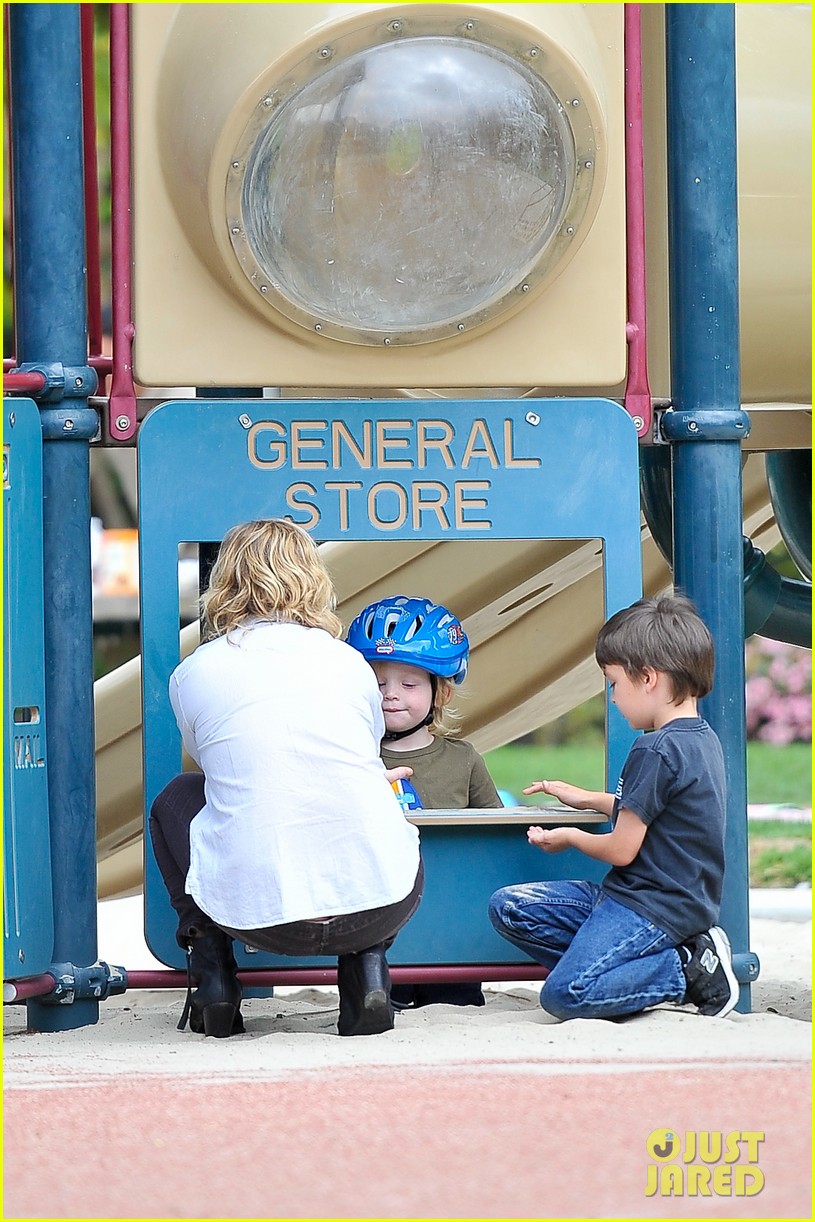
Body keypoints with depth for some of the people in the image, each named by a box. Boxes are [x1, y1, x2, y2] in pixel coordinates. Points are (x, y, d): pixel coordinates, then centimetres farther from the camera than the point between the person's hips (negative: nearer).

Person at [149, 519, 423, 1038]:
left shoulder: (192, 674, 8)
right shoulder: (349, 661, 12)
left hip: (255, 913, -1)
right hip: (380, 906, 1)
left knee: (176, 799, 30)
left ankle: (213, 980, 18)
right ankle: (368, 971, 15)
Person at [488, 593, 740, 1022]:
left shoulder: (656, 751, -18)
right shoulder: (703, 739, 11)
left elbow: (622, 849, -14)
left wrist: (570, 837, 6)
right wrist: (588, 800, 36)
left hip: (653, 907, -10)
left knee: (564, 994, -26)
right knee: (507, 908, 6)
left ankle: (688, 972, -11)